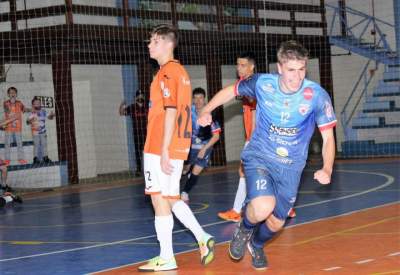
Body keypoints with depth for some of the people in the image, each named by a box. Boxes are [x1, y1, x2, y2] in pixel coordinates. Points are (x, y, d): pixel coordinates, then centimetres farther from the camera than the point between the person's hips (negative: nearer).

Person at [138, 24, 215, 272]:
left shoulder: (167, 73, -12)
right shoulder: (180, 71, 17)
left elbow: (170, 113, -19)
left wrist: (164, 151, -20)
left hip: (161, 149, -9)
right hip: (178, 147, 9)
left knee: (160, 199, -3)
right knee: (171, 198, 17)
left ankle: (166, 259, 1)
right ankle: (203, 238, 12)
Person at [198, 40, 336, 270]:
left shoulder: (317, 95, -18)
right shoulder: (262, 83, -14)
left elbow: (328, 137, -11)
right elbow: (231, 91, 7)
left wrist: (327, 170, -27)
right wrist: (207, 111, -5)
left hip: (290, 167, 2)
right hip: (258, 157, -1)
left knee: (275, 223, 11)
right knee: (263, 207, -28)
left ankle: (257, 245, 49)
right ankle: (245, 229, 10)